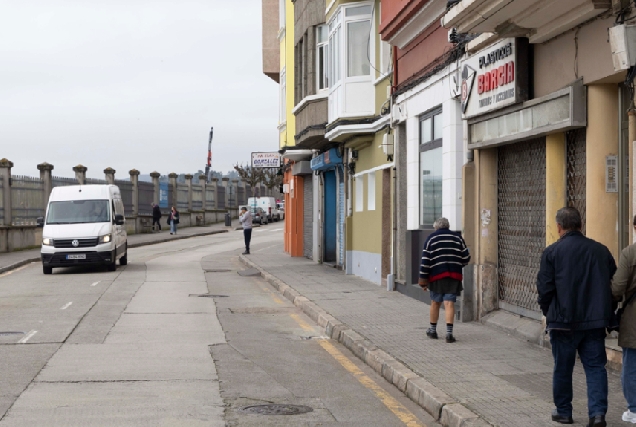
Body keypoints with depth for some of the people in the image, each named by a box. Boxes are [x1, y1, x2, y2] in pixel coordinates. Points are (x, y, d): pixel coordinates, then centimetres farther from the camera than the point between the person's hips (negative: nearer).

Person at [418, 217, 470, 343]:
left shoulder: (431, 238, 2)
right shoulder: (457, 237, 7)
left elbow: (425, 261, -3)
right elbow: (466, 257, 8)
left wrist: (423, 280, 0)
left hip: (436, 276, -1)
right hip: (454, 275, 1)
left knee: (435, 303, 13)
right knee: (449, 303, -2)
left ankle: (433, 330, 24)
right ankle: (449, 333, -12)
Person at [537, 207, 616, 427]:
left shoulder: (552, 252, -7)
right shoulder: (601, 250, 4)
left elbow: (545, 288, -8)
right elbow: (614, 284, 9)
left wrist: (548, 312, 8)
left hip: (563, 321, -3)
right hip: (595, 321, 3)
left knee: (563, 368, 10)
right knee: (595, 366, 7)